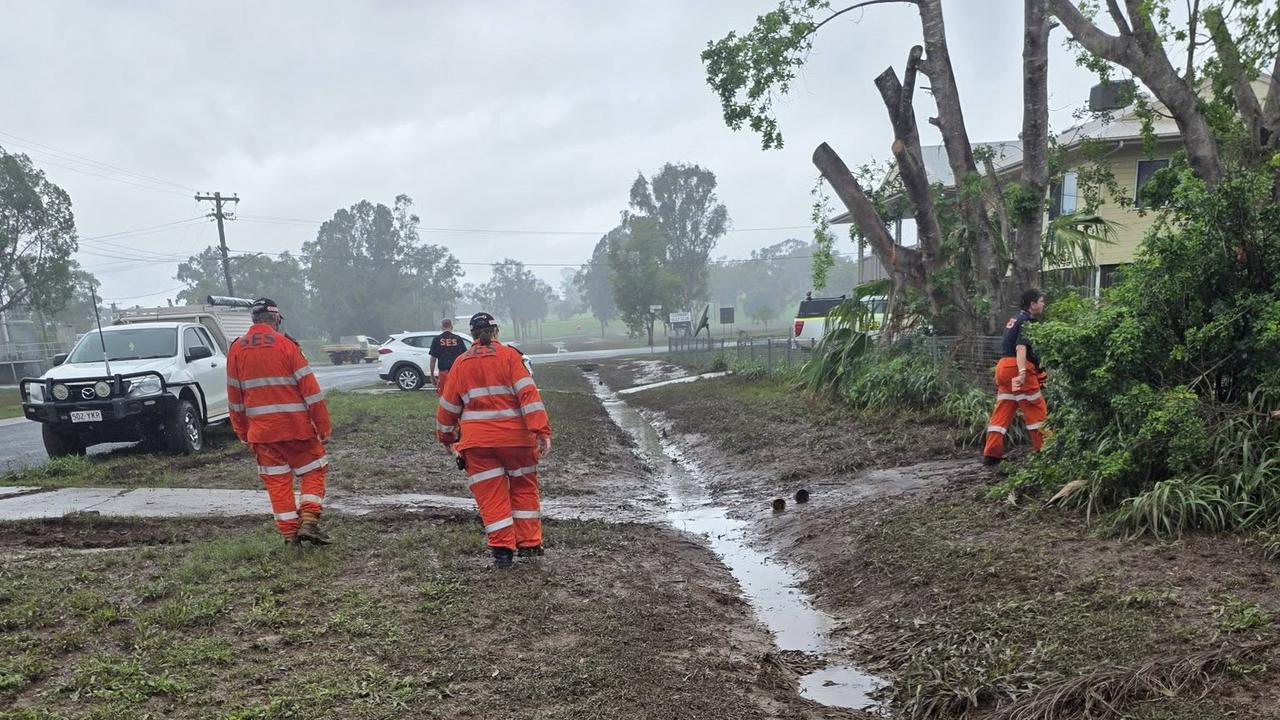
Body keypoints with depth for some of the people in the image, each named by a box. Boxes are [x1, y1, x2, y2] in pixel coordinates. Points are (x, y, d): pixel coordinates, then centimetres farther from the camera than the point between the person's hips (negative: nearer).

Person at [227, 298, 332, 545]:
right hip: (296, 427, -4)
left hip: (261, 430, 4)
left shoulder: (236, 350, 6)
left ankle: (289, 533, 11)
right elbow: (311, 390, -9)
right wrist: (323, 428, -3)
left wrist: (243, 434, 18)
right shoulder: (285, 345, -8)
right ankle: (309, 522, -3)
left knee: (277, 480, 10)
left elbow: (234, 398, 10)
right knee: (313, 471, 11)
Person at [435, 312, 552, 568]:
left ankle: (502, 548, 4)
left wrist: (446, 436, 27)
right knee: (524, 487, 14)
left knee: (491, 494, 8)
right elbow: (528, 394, -12)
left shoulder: (461, 363, 7)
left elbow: (448, 405, 13)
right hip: (514, 436, -1)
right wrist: (542, 431, -15)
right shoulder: (509, 355, -2)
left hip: (477, 441, 1)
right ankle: (529, 544, 14)